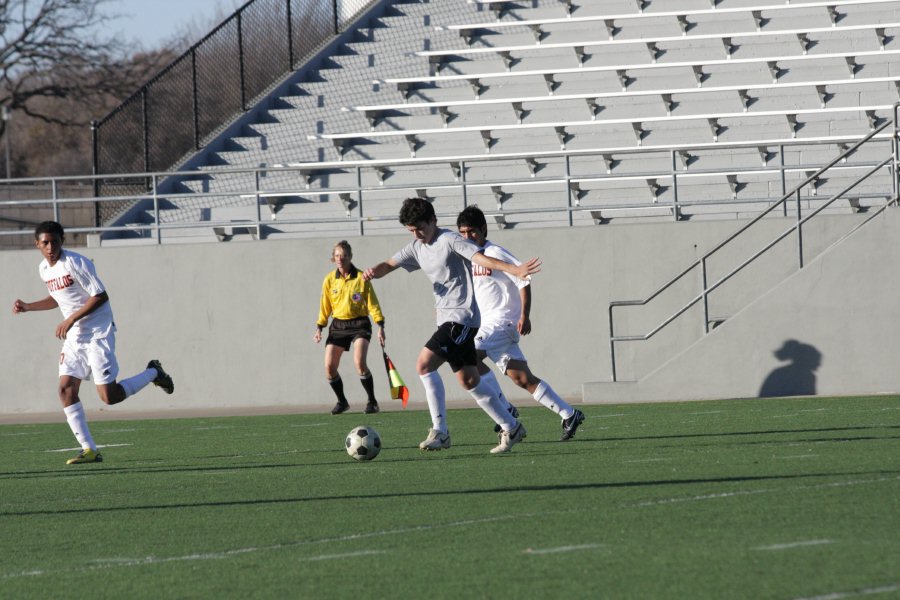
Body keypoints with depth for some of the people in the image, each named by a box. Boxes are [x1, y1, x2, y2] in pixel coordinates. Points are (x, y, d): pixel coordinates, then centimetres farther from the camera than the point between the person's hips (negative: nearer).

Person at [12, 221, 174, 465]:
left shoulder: (75, 263, -17)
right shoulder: (44, 269, 8)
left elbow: (100, 296, -18)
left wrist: (70, 320, -19)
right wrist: (27, 307, 15)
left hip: (98, 334, -8)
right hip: (74, 337, 8)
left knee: (109, 396, -11)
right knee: (66, 389, -7)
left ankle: (152, 373, 16)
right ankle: (89, 449, -4)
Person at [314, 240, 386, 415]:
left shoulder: (361, 278, -6)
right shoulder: (329, 280, 4)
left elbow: (372, 303, -2)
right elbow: (325, 307, 12)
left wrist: (380, 326, -8)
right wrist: (319, 328, 4)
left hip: (359, 324, -4)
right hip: (338, 326, 4)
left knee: (359, 362, -22)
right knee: (329, 366, -5)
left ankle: (372, 402, -8)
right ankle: (342, 401, 15)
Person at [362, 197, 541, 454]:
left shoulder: (450, 240, -11)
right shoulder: (417, 248, 14)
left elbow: (481, 258, -22)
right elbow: (389, 265, 14)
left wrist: (514, 269, -37)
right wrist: (374, 271, -10)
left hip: (462, 316, -9)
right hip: (446, 318, 9)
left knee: (424, 364, -18)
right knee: (469, 380, 11)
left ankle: (439, 431, -16)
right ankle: (511, 427, 21)